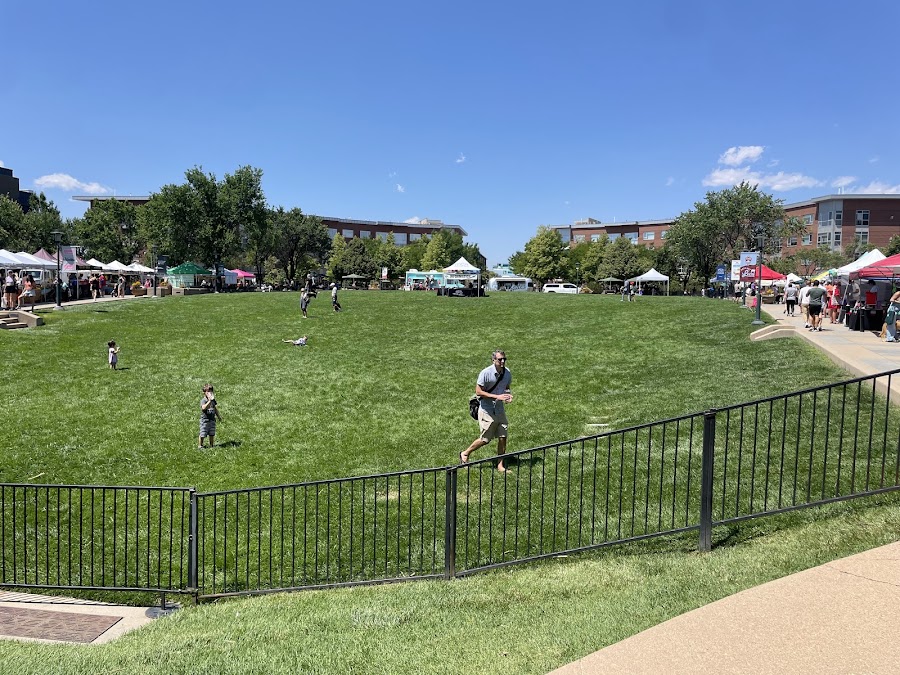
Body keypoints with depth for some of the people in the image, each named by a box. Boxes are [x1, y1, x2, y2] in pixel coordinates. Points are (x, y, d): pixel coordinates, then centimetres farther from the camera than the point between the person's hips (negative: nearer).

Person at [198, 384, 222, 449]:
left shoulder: (213, 400, 8)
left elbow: (215, 408, 22)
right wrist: (209, 401, -42)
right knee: (203, 434, 0)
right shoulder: (203, 400, -14)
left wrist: (218, 416, 25)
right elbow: (203, 408, -34)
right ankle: (200, 445, 15)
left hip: (212, 419, 6)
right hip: (205, 420, -6)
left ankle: (212, 445, 26)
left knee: (212, 434, 13)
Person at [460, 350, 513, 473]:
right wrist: (497, 396, -24)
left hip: (500, 410, 6)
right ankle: (465, 454, 24)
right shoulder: (485, 373, -18)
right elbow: (478, 392, -17)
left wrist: (508, 395, -6)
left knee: (503, 437, 2)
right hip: (487, 411, -6)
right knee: (485, 439, 1)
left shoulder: (507, 373, 1)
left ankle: (500, 466, 15)